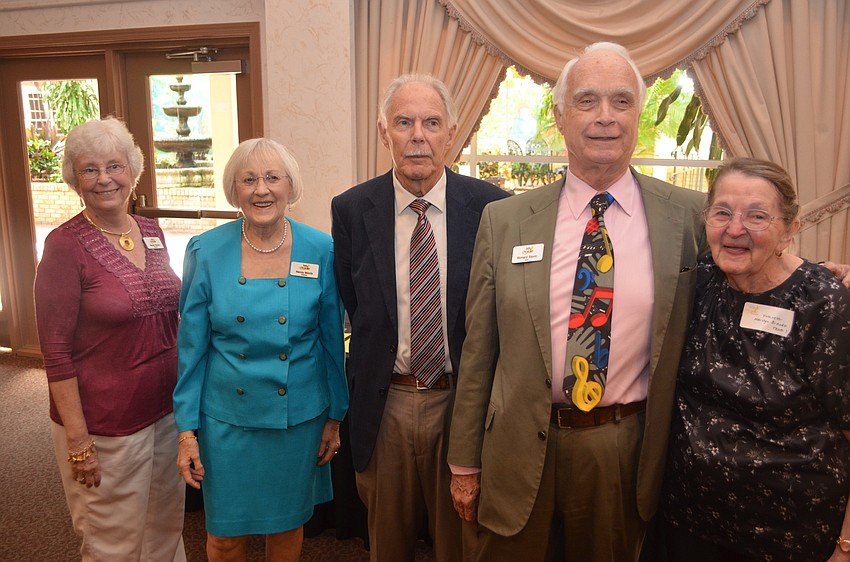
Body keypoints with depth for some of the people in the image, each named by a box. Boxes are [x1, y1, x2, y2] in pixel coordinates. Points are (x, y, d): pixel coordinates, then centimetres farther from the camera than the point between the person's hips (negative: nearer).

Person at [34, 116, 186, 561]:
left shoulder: (152, 232, 4)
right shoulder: (65, 245, -14)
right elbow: (57, 352, -14)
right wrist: (78, 440, -14)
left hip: (167, 409, 6)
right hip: (105, 423, -5)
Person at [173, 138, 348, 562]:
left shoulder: (320, 250, -8)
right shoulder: (205, 252, -8)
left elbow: (332, 341, 0)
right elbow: (191, 348, -2)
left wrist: (335, 417, 5)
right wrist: (187, 431, -3)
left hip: (299, 415, 1)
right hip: (226, 418, 0)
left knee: (288, 524, 18)